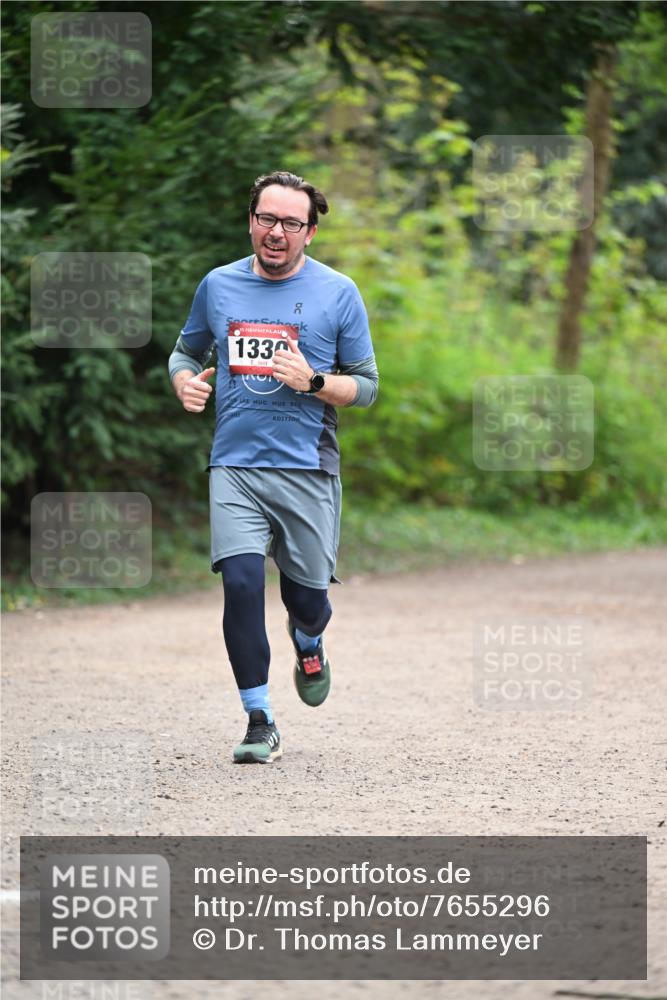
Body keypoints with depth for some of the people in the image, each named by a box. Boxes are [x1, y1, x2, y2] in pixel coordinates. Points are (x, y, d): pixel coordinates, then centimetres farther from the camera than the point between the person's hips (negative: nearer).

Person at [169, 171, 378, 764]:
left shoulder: (337, 293, 1)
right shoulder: (219, 286, 8)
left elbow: (367, 386, 5)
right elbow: (186, 350, 24)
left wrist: (314, 382, -14)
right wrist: (185, 382, 0)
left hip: (308, 469, -1)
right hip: (235, 466, 1)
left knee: (307, 598, 4)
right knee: (242, 583, -15)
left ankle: (308, 644, 44)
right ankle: (261, 725, -6)